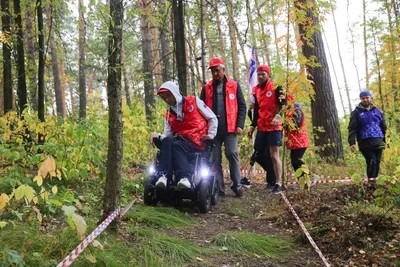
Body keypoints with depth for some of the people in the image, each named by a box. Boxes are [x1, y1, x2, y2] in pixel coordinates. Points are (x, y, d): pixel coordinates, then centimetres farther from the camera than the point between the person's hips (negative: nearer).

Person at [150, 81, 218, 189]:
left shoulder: (194, 101, 9)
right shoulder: (168, 115, 20)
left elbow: (212, 118, 10)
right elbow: (167, 136, 11)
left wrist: (211, 135, -1)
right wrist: (158, 136, -10)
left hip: (197, 141, -3)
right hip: (179, 139, 3)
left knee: (176, 145, -36)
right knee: (167, 141, -33)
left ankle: (185, 177, -50)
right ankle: (163, 175, -45)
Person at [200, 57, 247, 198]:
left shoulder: (234, 86, 7)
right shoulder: (206, 88, 12)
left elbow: (241, 106, 5)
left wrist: (240, 124, -5)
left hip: (230, 128, -2)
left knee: (232, 154, -7)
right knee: (215, 159, 3)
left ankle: (236, 185, 5)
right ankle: (219, 188, 9)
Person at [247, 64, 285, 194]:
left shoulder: (276, 87, -5)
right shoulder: (256, 90, 14)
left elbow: (283, 103, -15)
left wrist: (278, 116, -32)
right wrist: (252, 126, 17)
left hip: (274, 127, -7)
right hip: (261, 128, 7)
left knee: (274, 155, -8)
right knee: (259, 154, 7)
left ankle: (278, 184, -3)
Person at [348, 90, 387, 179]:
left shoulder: (376, 110, 15)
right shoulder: (356, 112, 3)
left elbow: (383, 126, 21)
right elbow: (352, 128, -4)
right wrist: (352, 142, -14)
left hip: (378, 142, 4)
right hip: (365, 143, -4)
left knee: (377, 164, 4)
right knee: (372, 162, -15)